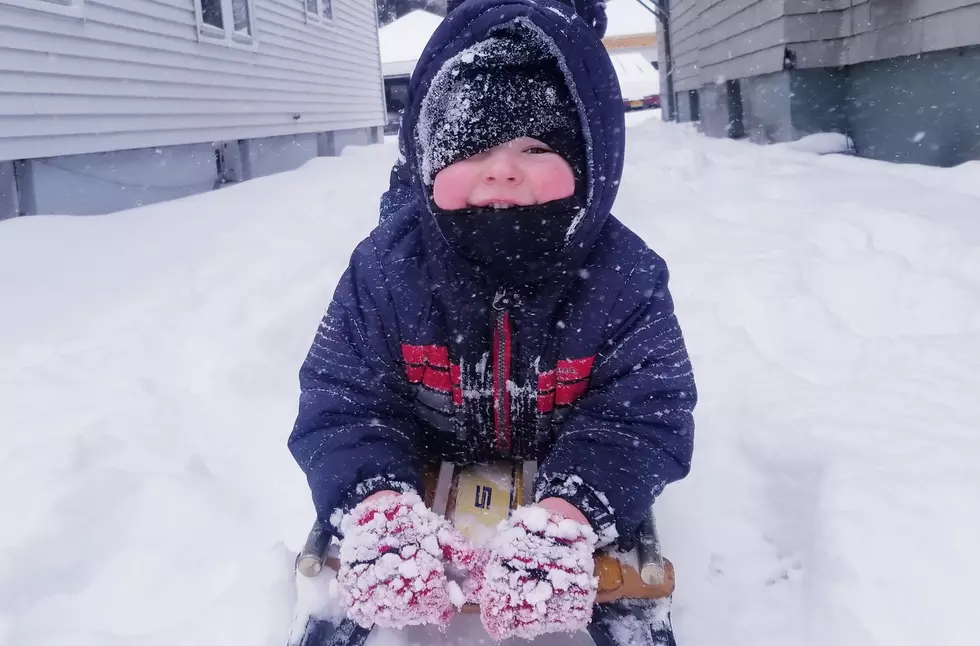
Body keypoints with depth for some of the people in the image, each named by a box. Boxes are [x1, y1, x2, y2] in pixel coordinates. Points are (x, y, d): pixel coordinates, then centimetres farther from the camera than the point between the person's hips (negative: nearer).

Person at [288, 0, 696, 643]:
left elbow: (646, 414, -23)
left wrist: (568, 510, -44)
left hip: (574, 494, 0)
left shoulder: (625, 276, -21)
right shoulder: (386, 267, -19)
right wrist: (377, 501, -40)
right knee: (340, 592, 2)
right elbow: (341, 402, -18)